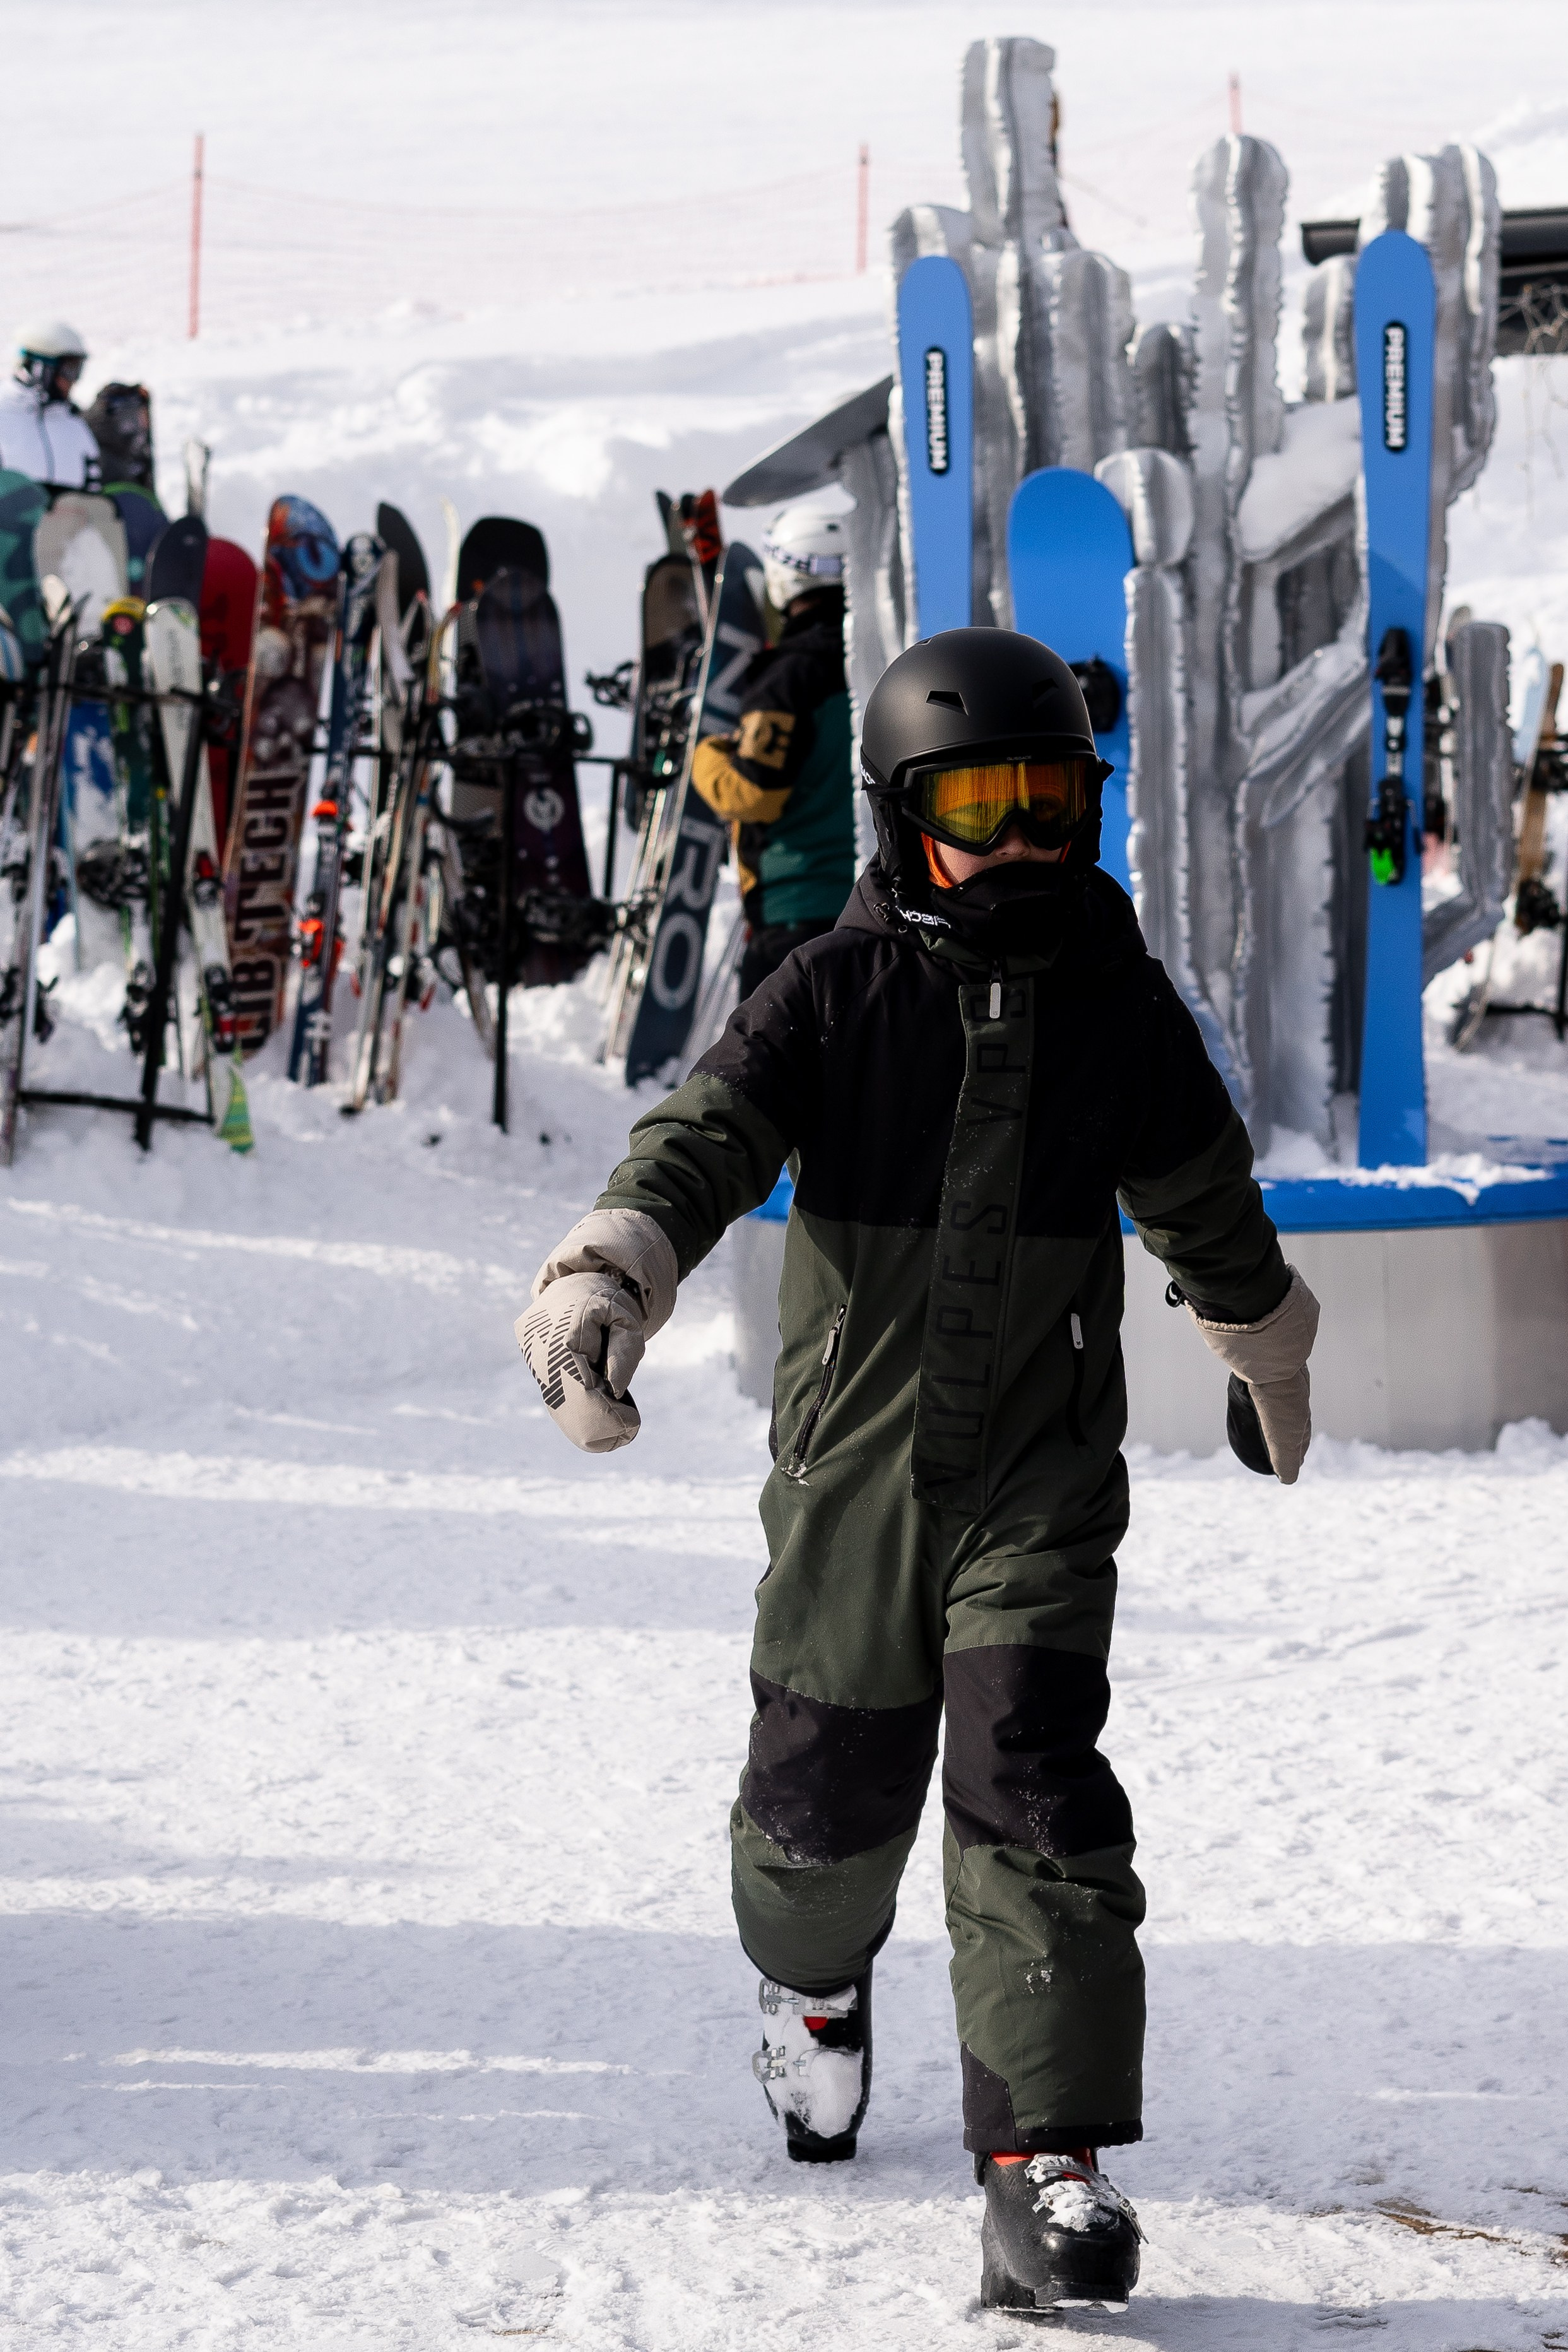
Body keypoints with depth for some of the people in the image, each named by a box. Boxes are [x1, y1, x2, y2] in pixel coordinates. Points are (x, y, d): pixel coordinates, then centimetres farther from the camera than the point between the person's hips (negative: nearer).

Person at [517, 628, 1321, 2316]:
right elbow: (706, 1141, -20)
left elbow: (1207, 1208, 18)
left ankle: (1048, 2163, -13)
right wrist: (604, 1278, -39)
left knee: (1029, 1781, -14)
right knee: (831, 1789, 11)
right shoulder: (838, 991, -6)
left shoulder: (1118, 1004, 2)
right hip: (854, 1461, 0)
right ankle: (814, 1979, 47)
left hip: (1043, 1467, 0)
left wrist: (1270, 1361, 33)